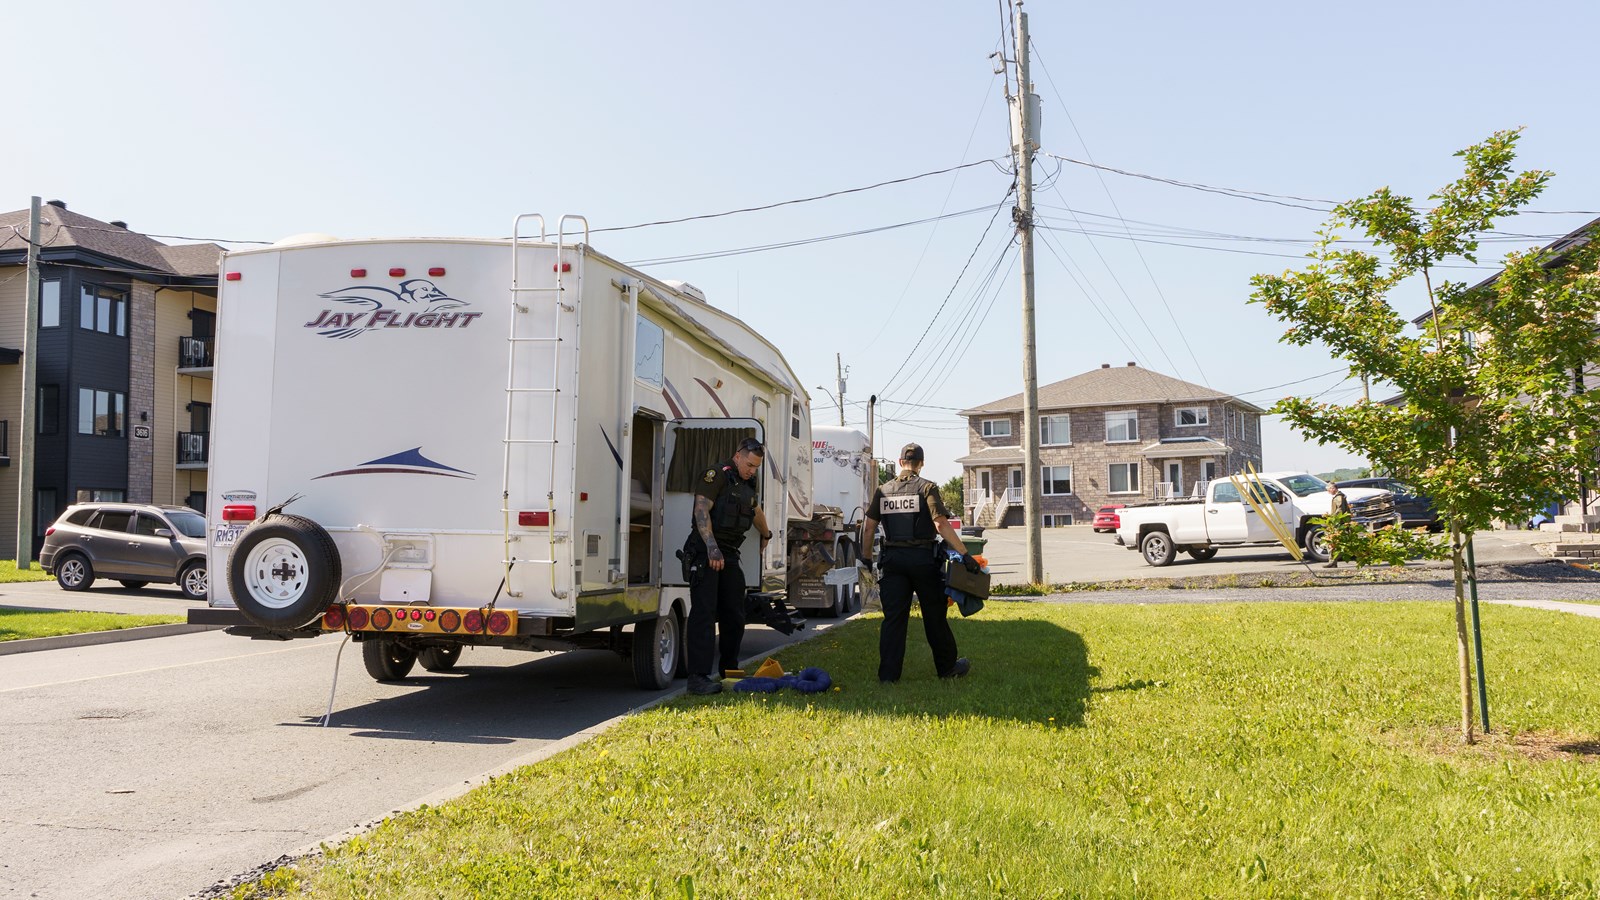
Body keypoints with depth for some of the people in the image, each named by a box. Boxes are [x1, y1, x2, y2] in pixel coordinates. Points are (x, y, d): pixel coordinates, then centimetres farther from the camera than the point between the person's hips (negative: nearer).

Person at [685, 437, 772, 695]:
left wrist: (767, 535, 51)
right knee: (704, 613, -12)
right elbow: (701, 511, -18)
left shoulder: (750, 484, 17)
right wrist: (712, 547, -28)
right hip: (706, 552, -8)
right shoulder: (717, 475, -9)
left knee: (734, 615, 13)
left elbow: (756, 512, 36)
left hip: (729, 555, 8)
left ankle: (730, 670, 28)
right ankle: (698, 677, -15)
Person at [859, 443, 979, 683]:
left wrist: (866, 555, 20)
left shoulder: (883, 490, 7)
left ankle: (888, 674, 0)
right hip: (922, 559, -3)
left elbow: (870, 525, 7)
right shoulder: (927, 488, -6)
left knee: (893, 618, 4)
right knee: (934, 616, 9)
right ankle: (947, 668, 21)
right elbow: (941, 524, -17)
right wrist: (965, 554, -17)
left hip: (892, 559, 3)